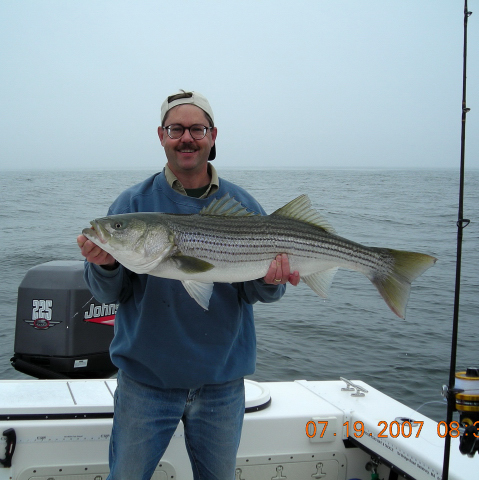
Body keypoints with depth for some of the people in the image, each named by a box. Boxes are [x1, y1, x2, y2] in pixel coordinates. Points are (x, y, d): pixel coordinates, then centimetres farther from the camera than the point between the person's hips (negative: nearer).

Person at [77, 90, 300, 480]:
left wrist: (270, 281, -23)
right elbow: (108, 293, -8)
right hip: (146, 378, -1)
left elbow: (253, 292, -1)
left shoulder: (242, 206, -1)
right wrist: (105, 266, -29)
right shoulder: (133, 204, -4)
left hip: (222, 380, 2)